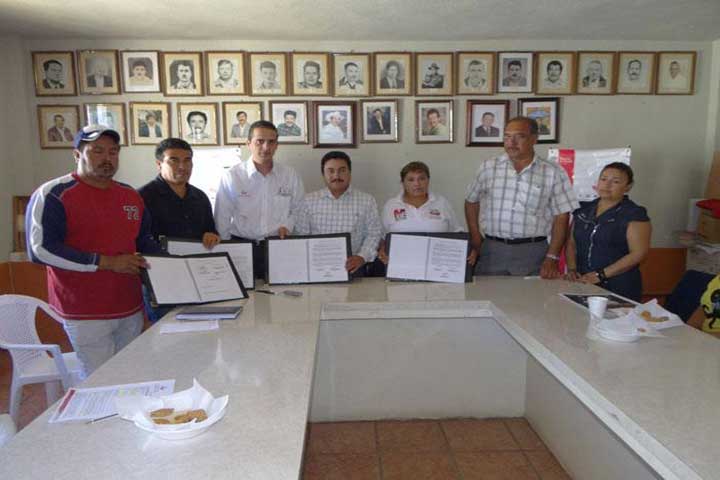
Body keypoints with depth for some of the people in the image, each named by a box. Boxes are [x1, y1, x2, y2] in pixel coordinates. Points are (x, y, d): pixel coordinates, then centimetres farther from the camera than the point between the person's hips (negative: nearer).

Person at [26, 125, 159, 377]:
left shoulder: (131, 195, 10)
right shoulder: (53, 195, -8)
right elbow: (41, 249, -16)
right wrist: (106, 263, -20)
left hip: (131, 307, 6)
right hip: (86, 314, -6)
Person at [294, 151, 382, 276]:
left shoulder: (366, 201, 7)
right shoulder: (309, 201, 10)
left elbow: (374, 234, 6)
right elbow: (301, 235, 10)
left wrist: (362, 257, -10)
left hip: (351, 267, 0)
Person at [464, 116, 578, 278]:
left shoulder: (554, 173, 1)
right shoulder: (488, 167, 5)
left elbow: (561, 216, 1)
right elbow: (471, 201, 16)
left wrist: (551, 258, -5)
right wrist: (475, 238, 8)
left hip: (533, 252, -1)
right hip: (491, 251, 1)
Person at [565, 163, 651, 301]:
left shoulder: (635, 214, -6)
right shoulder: (583, 210, 10)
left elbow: (638, 253, -12)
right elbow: (571, 244, 12)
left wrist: (600, 275, -17)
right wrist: (572, 269, -5)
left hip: (618, 288, -4)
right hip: (582, 283, 4)